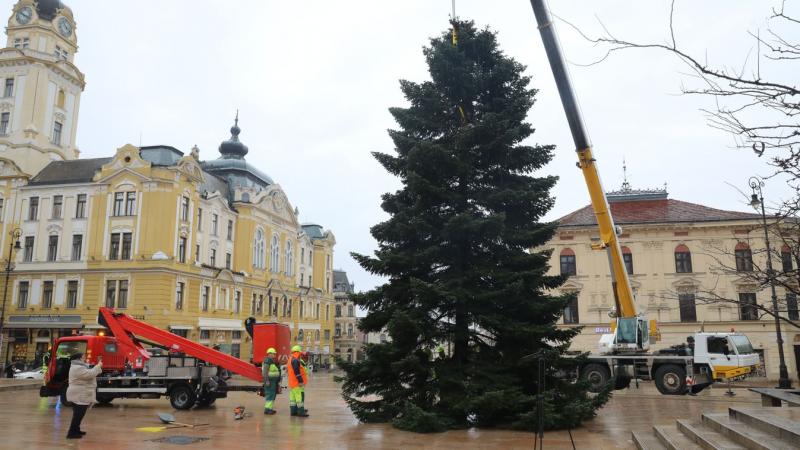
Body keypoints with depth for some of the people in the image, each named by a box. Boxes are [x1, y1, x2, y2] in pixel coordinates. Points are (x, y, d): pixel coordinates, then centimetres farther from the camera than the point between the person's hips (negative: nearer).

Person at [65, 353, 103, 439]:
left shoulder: (79, 367, 15)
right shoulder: (77, 368, -20)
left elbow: (89, 372, 20)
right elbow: (90, 374, -27)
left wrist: (98, 364, 12)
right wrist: (98, 366, -17)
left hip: (80, 395, 11)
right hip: (79, 396, -11)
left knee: (79, 414, 18)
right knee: (78, 415, -9)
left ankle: (76, 430, 27)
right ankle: (72, 433, -6)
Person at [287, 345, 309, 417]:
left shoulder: (291, 359, 18)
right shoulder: (295, 360, -17)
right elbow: (297, 372, -23)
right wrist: (300, 381, -22)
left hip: (292, 382, 11)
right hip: (297, 383, -11)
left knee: (293, 397, 13)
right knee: (300, 396, -10)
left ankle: (293, 411, 17)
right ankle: (301, 412, -12)